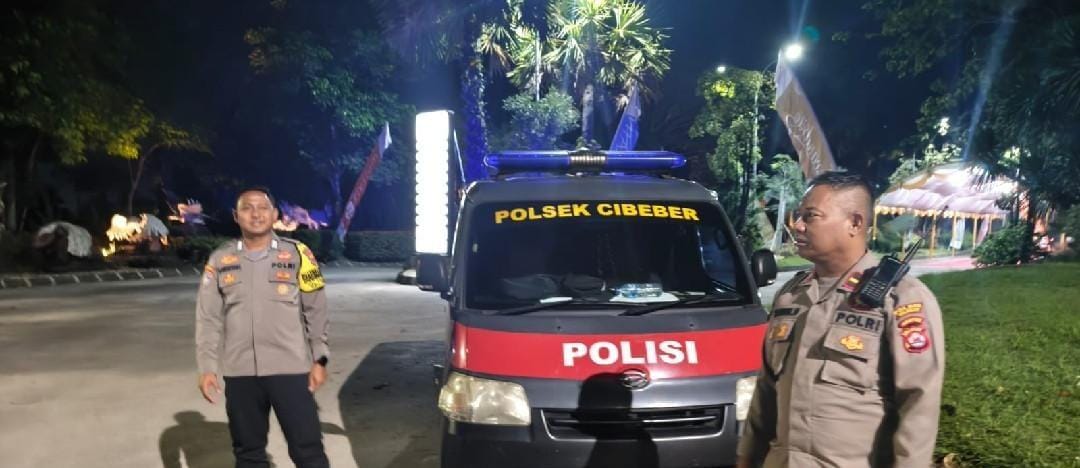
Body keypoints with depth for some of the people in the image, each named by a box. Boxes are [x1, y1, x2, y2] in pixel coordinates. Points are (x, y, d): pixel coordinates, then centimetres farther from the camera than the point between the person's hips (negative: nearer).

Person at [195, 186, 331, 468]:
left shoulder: (297, 254, 0)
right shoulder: (220, 260, 5)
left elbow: (316, 311, 2)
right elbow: (208, 319, 7)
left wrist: (319, 359, -2)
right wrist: (207, 368, 2)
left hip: (291, 368, -2)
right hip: (240, 372, 3)